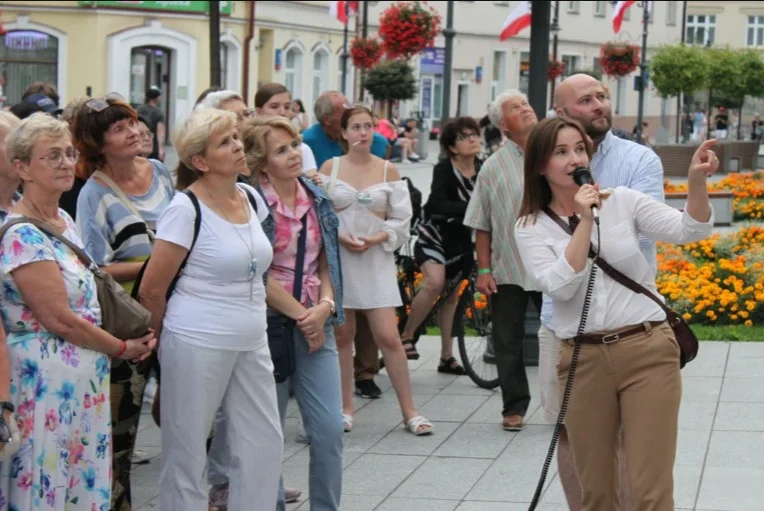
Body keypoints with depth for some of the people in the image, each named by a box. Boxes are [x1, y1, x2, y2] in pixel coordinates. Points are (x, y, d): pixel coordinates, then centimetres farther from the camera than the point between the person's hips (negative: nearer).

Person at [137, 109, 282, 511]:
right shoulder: (186, 208, -14)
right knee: (186, 449, 4)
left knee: (265, 443, 9)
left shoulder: (251, 198, 6)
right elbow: (152, 289, -9)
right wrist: (166, 338, 4)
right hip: (198, 344, -7)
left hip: (252, 341, 7)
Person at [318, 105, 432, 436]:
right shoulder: (330, 167, 2)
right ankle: (345, 408, 18)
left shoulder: (388, 170, 3)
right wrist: (340, 237, -13)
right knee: (342, 335, 6)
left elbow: (401, 219, 4)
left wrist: (377, 238, -11)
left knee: (388, 336, -6)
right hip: (338, 257, 1)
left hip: (376, 258, 0)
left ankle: (409, 411, 1)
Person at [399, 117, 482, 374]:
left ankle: (446, 356, 20)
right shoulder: (444, 169, -20)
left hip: (461, 238, 5)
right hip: (435, 234, -5)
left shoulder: (483, 169, -6)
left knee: (452, 294, 11)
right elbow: (437, 204, -33)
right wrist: (470, 208, -45)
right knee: (435, 282, -28)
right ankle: (406, 336, -10)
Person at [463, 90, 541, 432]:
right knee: (507, 343, 6)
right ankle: (514, 407, 17)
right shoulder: (494, 167, 1)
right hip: (507, 270, 0)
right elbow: (482, 225, 3)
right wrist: (483, 269, -2)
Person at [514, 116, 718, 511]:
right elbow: (561, 286, -11)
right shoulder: (530, 227, 3)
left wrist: (696, 181, -25)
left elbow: (688, 231, -8)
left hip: (648, 351, -1)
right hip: (583, 360, 1)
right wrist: (584, 222, -14)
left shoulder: (623, 201, 3)